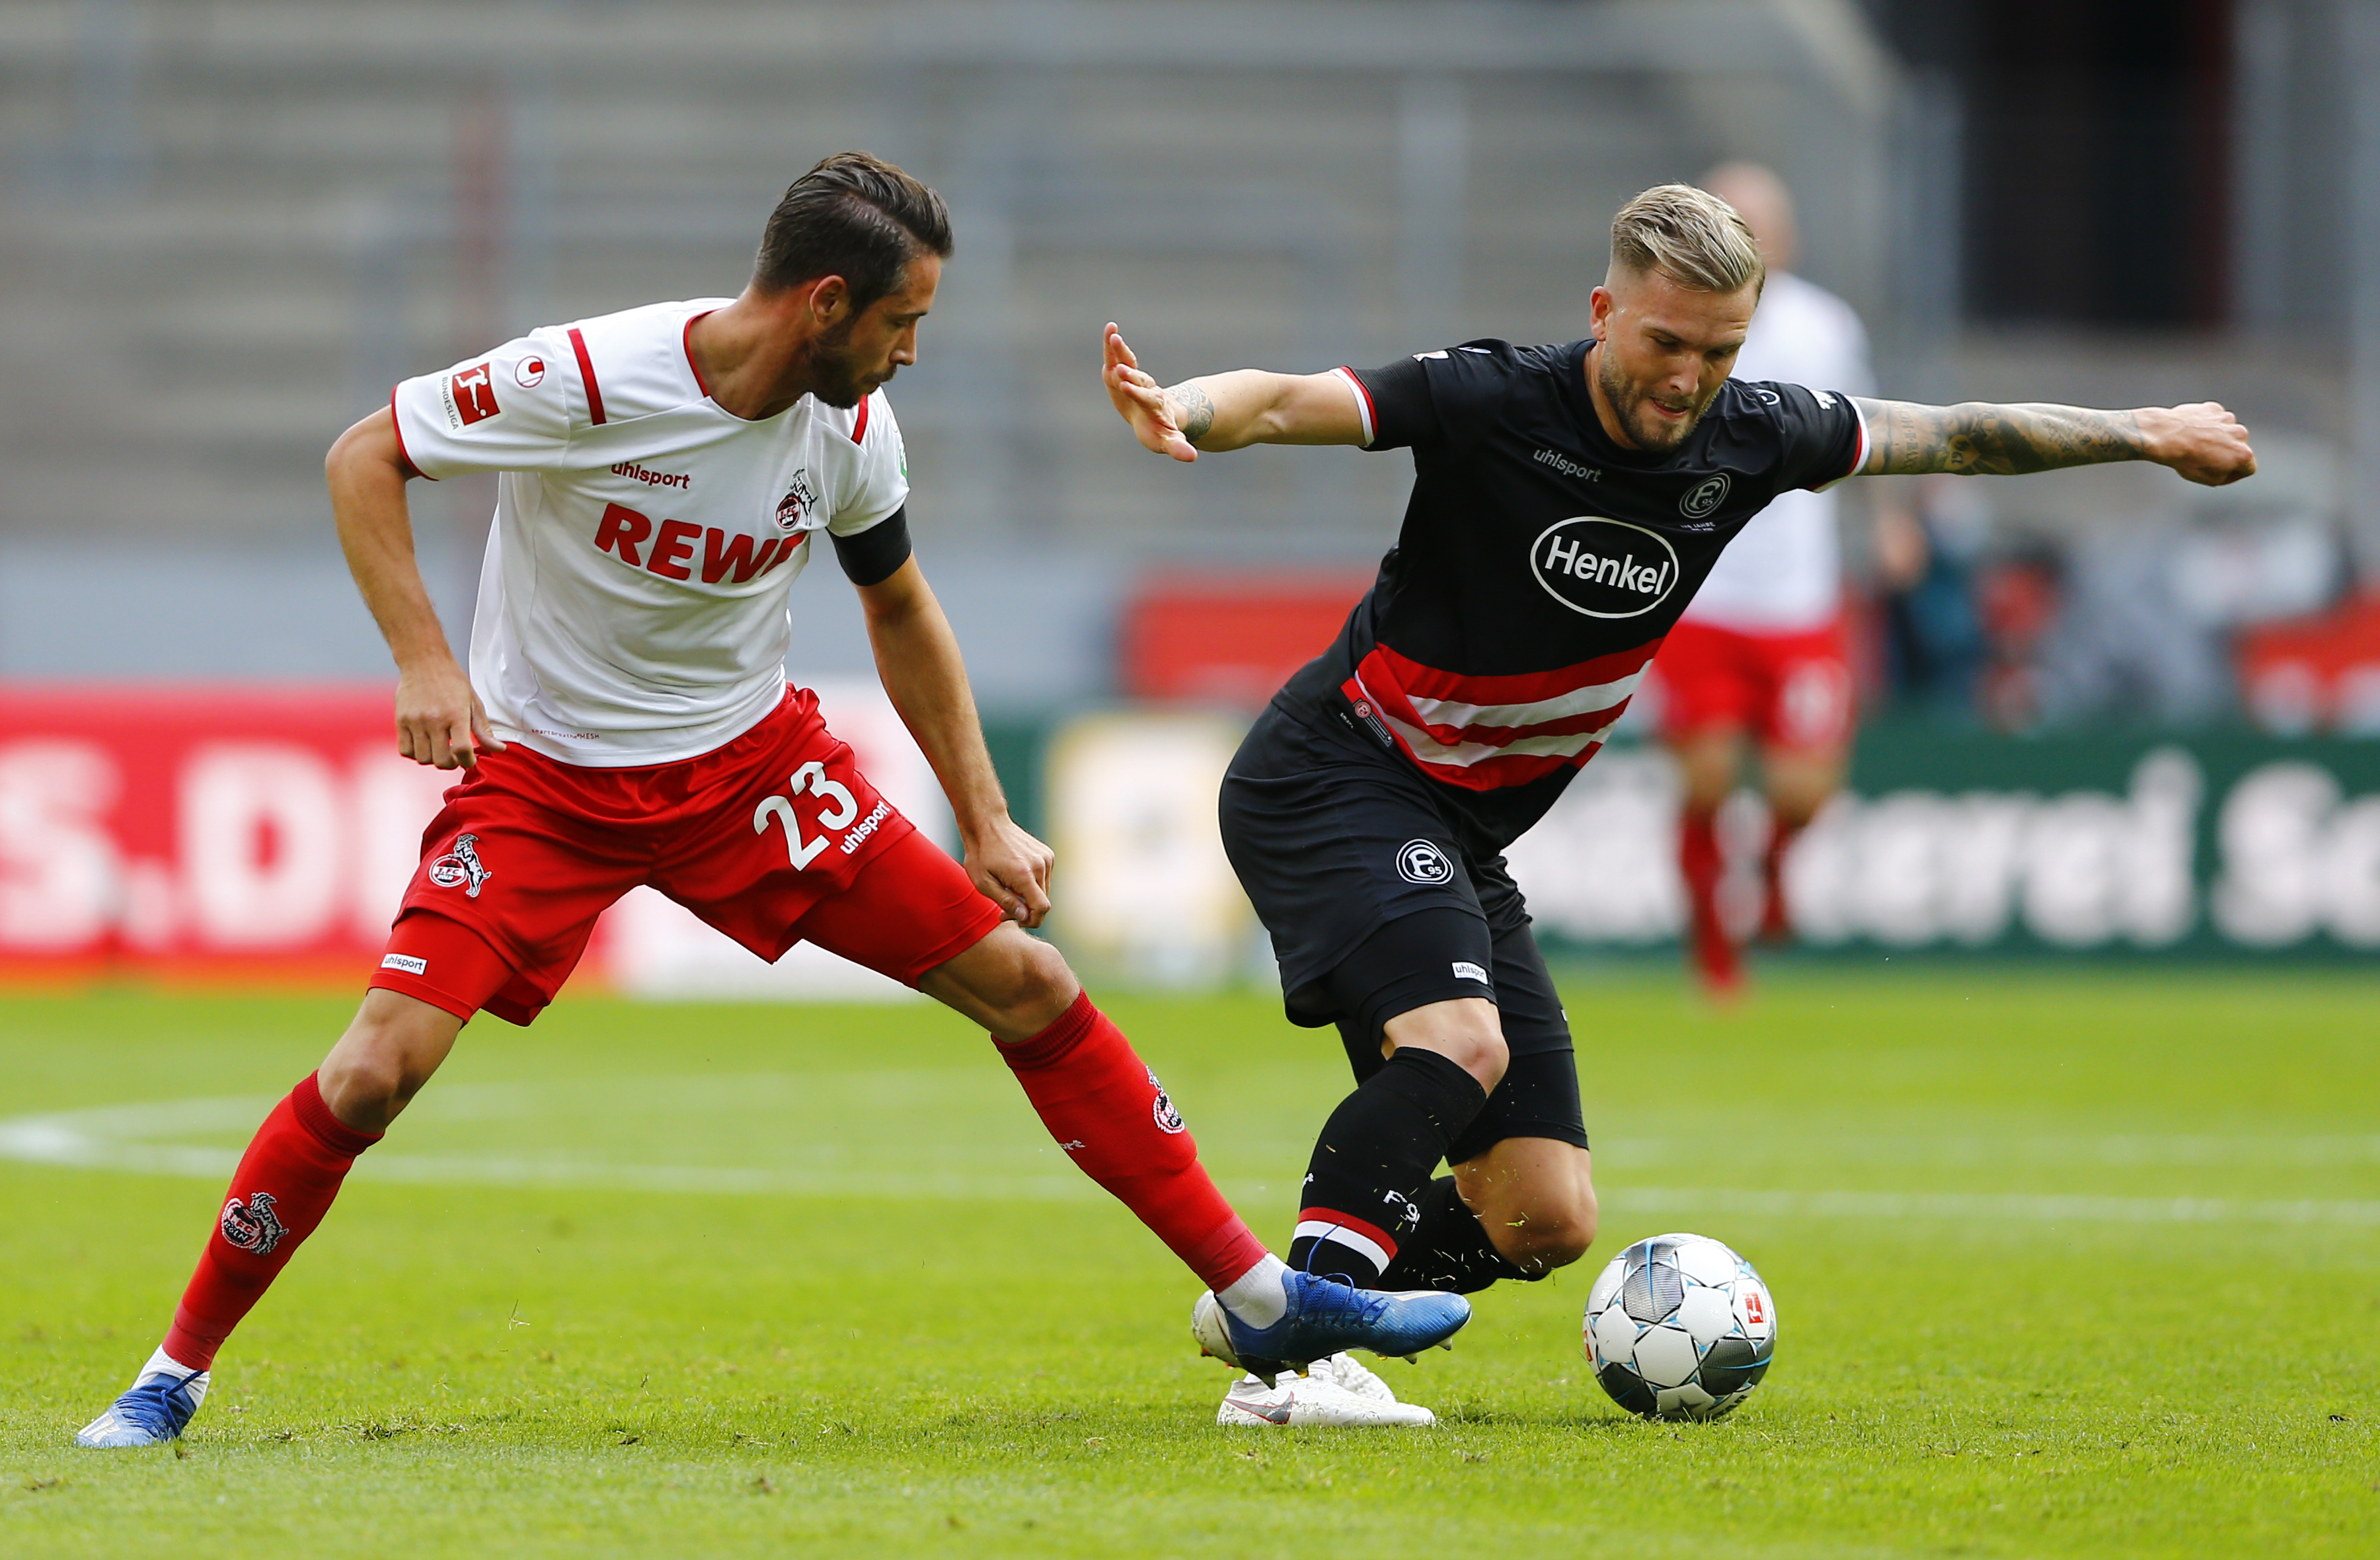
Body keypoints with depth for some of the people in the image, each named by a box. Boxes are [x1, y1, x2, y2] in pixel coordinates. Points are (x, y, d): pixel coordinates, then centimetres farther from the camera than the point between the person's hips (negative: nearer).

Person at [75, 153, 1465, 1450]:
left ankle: (1260, 1298, 7)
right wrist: (425, 661, -23)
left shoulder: (853, 429, -7)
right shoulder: (585, 381, -24)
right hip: (542, 776, -4)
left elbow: (901, 611, 11)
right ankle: (178, 1371, -2)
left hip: (751, 757, 4)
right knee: (378, 1070, -21)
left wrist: (986, 822, 8)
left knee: (1026, 984, -3)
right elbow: (363, 457, -12)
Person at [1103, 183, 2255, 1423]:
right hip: (1334, 777, -7)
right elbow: (1288, 403, -30)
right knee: (1458, 1042, -34)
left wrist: (2149, 433, 22)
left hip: (1465, 834, 7)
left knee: (1545, 1224, 1)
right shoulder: (1494, 402, -19)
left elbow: (1949, 435, 13)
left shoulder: (1748, 440, -2)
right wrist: (1182, 413, -53)